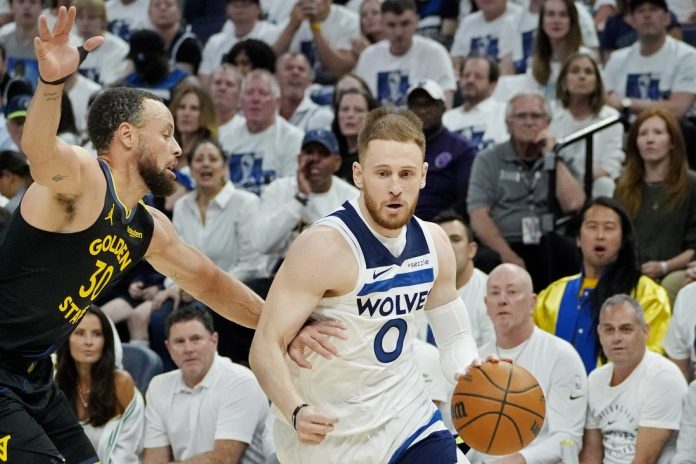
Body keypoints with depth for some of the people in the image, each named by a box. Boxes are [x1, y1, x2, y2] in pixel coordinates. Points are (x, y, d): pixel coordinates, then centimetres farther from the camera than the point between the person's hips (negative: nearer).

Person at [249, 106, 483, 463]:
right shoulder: (325, 247, -21)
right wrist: (297, 413, -40)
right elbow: (266, 346, -23)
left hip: (407, 417, 6)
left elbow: (453, 334, 12)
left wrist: (469, 372, -10)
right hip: (328, 433, -6)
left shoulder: (433, 243, 0)